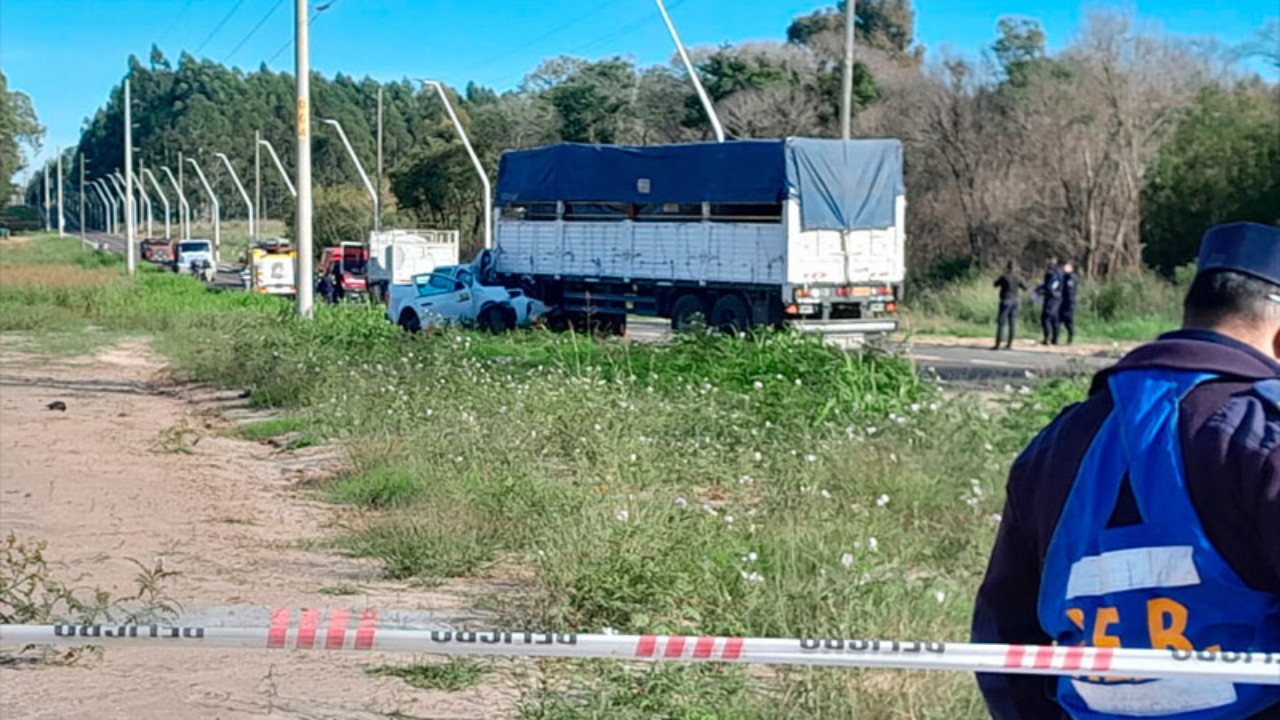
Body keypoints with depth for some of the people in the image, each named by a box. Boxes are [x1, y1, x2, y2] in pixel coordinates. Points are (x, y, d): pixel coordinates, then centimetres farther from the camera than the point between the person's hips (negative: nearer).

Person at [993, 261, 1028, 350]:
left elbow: (995, 284, 4)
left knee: (1001, 324, -4)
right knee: (1012, 324, 9)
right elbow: (1025, 287, 16)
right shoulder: (1017, 278, 1)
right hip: (1014, 301, 5)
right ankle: (1009, 344, 11)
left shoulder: (1003, 277, -13)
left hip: (1005, 302, -5)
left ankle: (997, 345, -8)